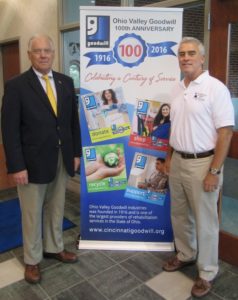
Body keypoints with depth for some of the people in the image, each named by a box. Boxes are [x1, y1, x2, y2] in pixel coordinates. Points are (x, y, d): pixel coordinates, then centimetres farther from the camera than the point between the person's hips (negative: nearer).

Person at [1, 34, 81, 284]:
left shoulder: (66, 82, 6)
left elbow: (73, 120, 9)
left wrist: (76, 153, 6)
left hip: (62, 159, 4)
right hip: (33, 161, -4)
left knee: (56, 209, 18)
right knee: (32, 214, 11)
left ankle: (54, 248, 39)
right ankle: (32, 259, 30)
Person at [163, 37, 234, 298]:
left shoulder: (215, 88, -13)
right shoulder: (177, 89, 8)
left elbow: (225, 132, -16)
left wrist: (214, 171, -18)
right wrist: (169, 157, 14)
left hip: (202, 163, -6)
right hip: (178, 161, 7)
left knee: (204, 220, 6)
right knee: (179, 214, 18)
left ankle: (207, 272, 24)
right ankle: (185, 254, 40)